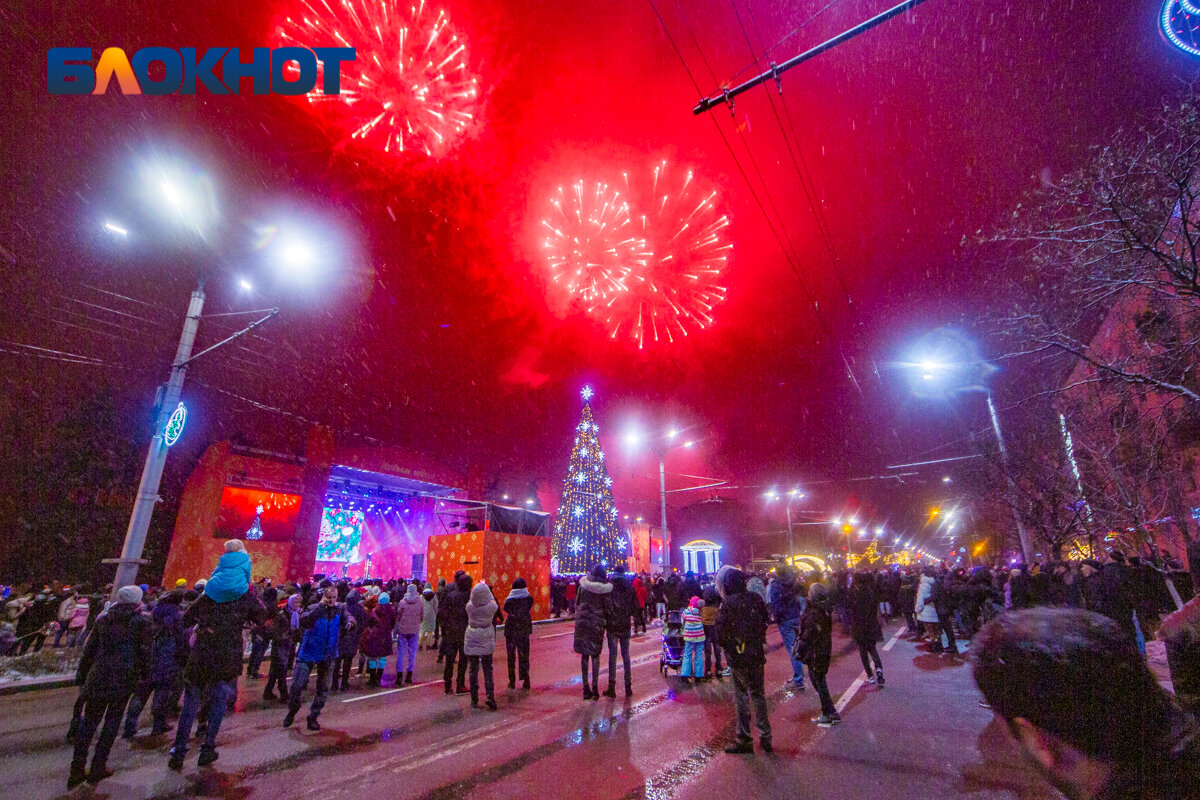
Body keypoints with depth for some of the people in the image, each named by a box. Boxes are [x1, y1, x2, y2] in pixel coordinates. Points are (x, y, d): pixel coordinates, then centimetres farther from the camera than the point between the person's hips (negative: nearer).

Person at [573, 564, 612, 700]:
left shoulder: (583, 585, 0)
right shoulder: (605, 588, -5)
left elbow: (577, 603, 6)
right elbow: (608, 608, -1)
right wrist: (606, 623, 13)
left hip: (582, 621, 1)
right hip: (597, 623, -1)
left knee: (584, 655, 9)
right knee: (595, 655, 9)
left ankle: (586, 688, 12)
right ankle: (595, 687, 6)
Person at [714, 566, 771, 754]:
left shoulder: (728, 604, -17)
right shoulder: (755, 599, -2)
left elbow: (720, 633, -17)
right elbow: (765, 622, 8)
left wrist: (727, 647, 2)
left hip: (739, 657, -5)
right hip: (757, 656, 5)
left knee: (742, 697, 7)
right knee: (758, 695, 18)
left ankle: (744, 741, 17)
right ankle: (765, 738, 26)